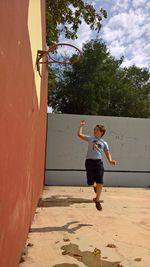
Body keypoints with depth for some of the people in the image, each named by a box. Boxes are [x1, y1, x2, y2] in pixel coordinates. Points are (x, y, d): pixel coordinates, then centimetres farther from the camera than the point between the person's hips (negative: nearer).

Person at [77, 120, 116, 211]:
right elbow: (79, 134, 6)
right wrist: (81, 125, 10)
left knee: (100, 182, -8)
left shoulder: (104, 143, 12)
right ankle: (95, 185, 41)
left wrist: (110, 160, -6)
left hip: (99, 162, 0)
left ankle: (97, 201, 10)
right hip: (89, 161, 0)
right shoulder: (90, 138, 10)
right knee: (90, 182, 1)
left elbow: (107, 153, 12)